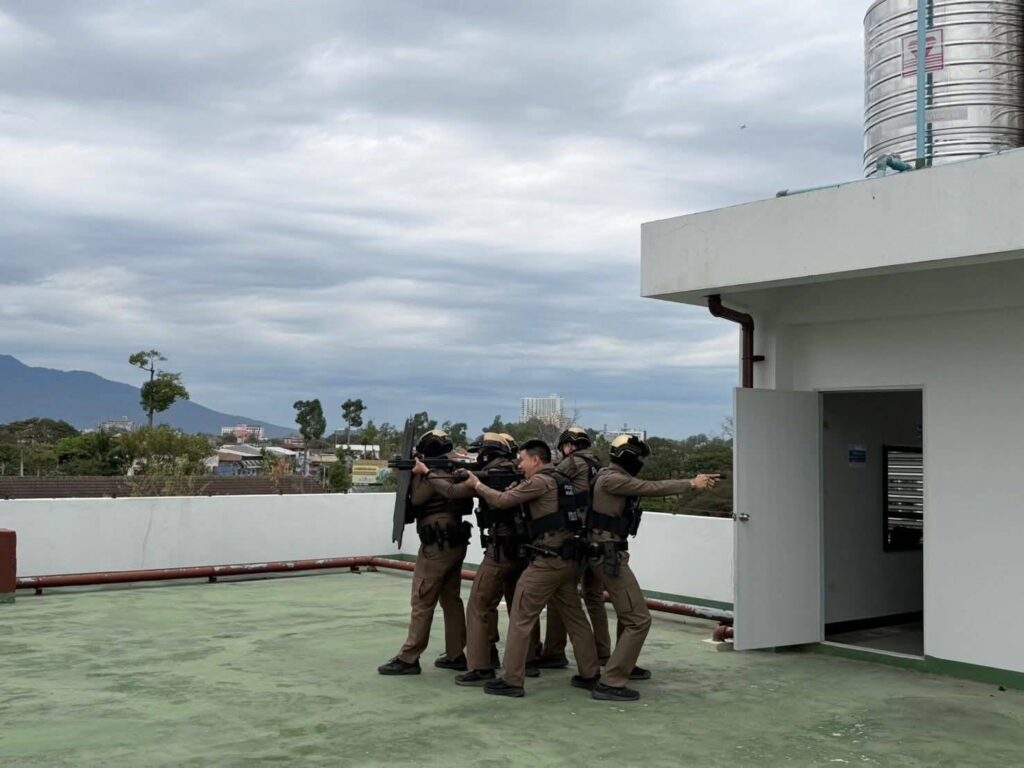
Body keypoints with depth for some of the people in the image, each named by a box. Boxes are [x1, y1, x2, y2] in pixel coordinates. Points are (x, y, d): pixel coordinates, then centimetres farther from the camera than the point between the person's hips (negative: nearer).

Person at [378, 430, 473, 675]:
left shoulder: (436, 473, -15)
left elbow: (417, 499, -14)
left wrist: (416, 473, 0)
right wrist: (421, 473, 8)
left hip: (437, 545, -9)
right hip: (455, 543, 9)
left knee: (422, 602, -6)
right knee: (452, 600, 13)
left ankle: (408, 658, -3)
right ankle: (455, 655, 16)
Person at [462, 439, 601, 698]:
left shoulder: (540, 481, -9)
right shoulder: (562, 481, 16)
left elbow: (502, 501, -8)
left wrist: (477, 484, 5)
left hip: (547, 560, -9)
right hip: (569, 559, 9)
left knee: (521, 618, -2)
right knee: (575, 617, 14)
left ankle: (512, 681, 0)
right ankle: (590, 674, 18)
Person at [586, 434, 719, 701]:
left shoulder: (617, 479, 15)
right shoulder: (611, 479, -18)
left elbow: (648, 488, 14)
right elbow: (652, 488, -17)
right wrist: (691, 483, -10)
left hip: (611, 554, 11)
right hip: (609, 555, -11)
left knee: (629, 612, 28)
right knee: (639, 619, -12)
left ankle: (624, 665, 45)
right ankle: (609, 683, -13)